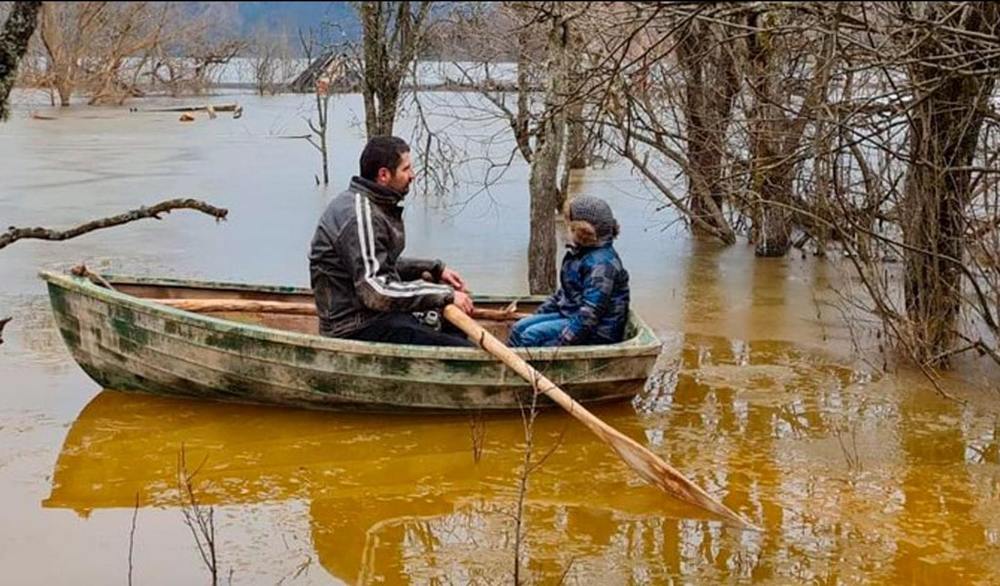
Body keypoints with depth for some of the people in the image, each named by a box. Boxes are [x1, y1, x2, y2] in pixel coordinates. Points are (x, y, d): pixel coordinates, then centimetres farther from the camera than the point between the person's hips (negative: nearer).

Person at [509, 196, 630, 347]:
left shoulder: (602, 263, -23)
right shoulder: (579, 253, 11)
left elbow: (590, 312, -27)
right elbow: (563, 293, 22)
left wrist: (562, 343, -29)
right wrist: (538, 314, 16)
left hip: (598, 330, -10)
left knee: (532, 336, -23)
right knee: (519, 328, 0)